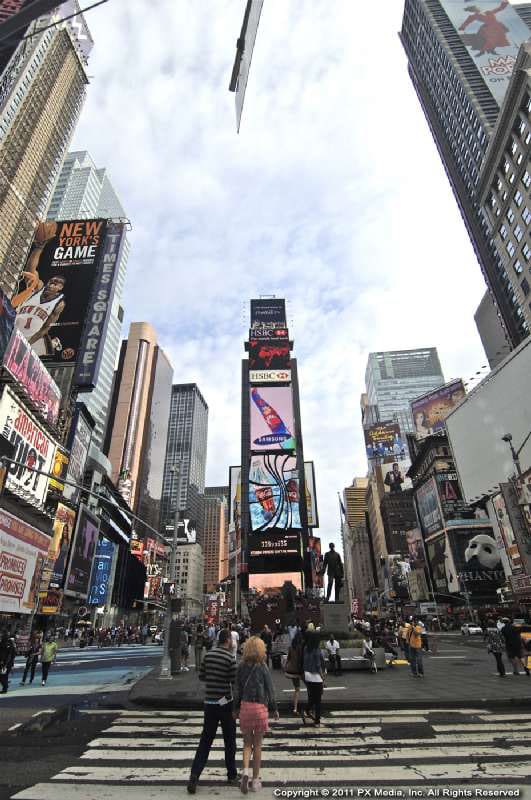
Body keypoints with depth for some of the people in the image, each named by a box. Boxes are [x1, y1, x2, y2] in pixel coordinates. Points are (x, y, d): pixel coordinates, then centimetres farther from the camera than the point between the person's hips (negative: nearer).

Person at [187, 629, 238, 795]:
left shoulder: (208, 655, -1)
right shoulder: (230, 658, -17)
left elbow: (201, 676, 6)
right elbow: (235, 681, -15)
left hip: (209, 702, 4)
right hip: (225, 702, -4)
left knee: (205, 740, 12)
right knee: (229, 741, 14)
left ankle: (194, 774, 1)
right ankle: (232, 776, 27)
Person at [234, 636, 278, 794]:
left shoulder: (241, 667, -5)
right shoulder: (263, 667, -12)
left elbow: (238, 690, 1)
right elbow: (270, 690, -5)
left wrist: (236, 709, 13)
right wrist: (274, 709, 8)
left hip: (245, 706, 2)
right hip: (260, 707, -2)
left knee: (247, 743, 17)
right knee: (257, 745, 14)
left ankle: (245, 770, -4)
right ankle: (255, 780, 22)